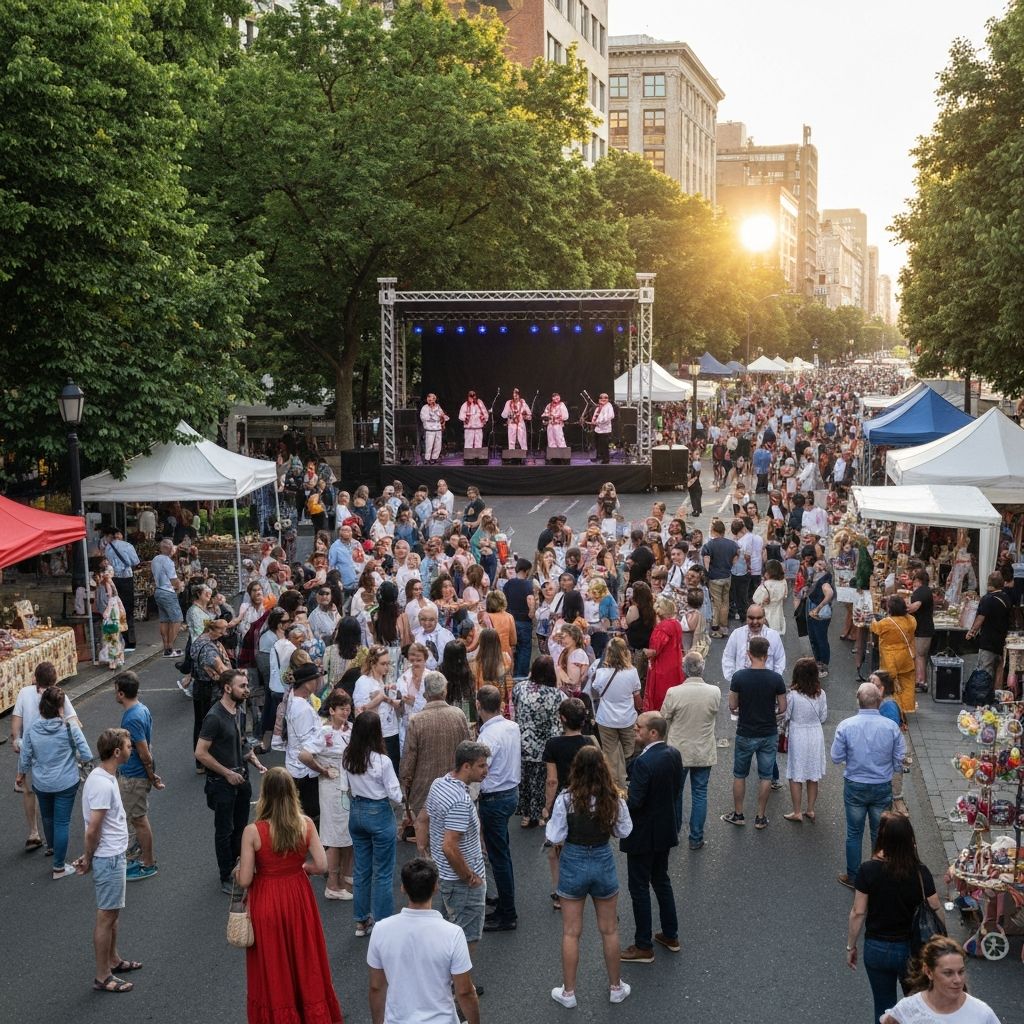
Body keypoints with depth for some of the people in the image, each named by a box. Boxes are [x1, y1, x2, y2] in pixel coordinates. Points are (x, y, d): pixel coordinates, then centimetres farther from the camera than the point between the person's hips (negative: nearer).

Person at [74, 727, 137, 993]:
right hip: (108, 859, -10)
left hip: (114, 856, 10)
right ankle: (102, 977, 11)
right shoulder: (103, 785, -27)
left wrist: (88, 858, 14)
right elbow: (92, 830, -24)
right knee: (106, 916, 1)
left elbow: (95, 829, 12)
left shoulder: (104, 777, 5)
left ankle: (113, 960, 38)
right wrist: (88, 860, -10)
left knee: (112, 913, 22)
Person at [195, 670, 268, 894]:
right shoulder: (215, 717, -22)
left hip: (240, 779, 8)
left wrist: (249, 755, 2)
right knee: (224, 832, 5)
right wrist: (228, 773, -18)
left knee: (240, 828, 17)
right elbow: (201, 753, -23)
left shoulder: (237, 711, 5)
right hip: (222, 783, -8)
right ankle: (226, 879, 16)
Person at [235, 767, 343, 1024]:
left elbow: (244, 880, -16)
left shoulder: (253, 831, -19)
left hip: (267, 904, -2)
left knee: (273, 968, 16)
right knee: (304, 961, 21)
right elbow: (321, 866, -11)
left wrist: (237, 872, 6)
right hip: (298, 899, 3)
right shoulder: (305, 824, -12)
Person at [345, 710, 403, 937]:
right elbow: (395, 795, -14)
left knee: (362, 869, 17)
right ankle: (382, 924, 11)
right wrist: (398, 794, 5)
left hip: (356, 812, 6)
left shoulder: (348, 758, -5)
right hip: (379, 815, -6)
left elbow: (349, 787, 6)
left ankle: (361, 921, 26)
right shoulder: (382, 761, -21)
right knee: (382, 873, 6)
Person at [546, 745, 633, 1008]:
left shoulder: (566, 799, -20)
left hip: (573, 863, -2)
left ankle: (568, 992, 22)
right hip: (603, 862, 2)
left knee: (571, 932, 12)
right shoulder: (614, 799, -14)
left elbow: (555, 838, -14)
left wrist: (551, 823, 5)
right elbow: (624, 831, 0)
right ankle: (616, 987, 31)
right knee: (609, 930, 19)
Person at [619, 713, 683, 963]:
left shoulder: (644, 762, -27)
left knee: (639, 888, 5)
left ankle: (644, 947, 13)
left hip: (643, 835, -8)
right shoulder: (674, 754, -2)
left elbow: (634, 803, -27)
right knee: (661, 880, 23)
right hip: (666, 829, 8)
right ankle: (671, 935, 33)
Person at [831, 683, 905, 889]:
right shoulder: (891, 727, -14)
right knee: (880, 834, 15)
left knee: (854, 833, 14)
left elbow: (836, 758, -7)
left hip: (855, 787, -1)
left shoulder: (846, 726, -16)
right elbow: (900, 761, -6)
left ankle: (853, 877, 24)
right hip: (883, 787, 1)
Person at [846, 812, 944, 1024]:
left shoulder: (868, 870, -18)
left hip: (876, 949, 0)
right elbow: (935, 911, -9)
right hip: (911, 950, 0)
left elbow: (858, 913, -12)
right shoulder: (920, 872, -17)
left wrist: (851, 946, 2)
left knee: (884, 1007, 18)